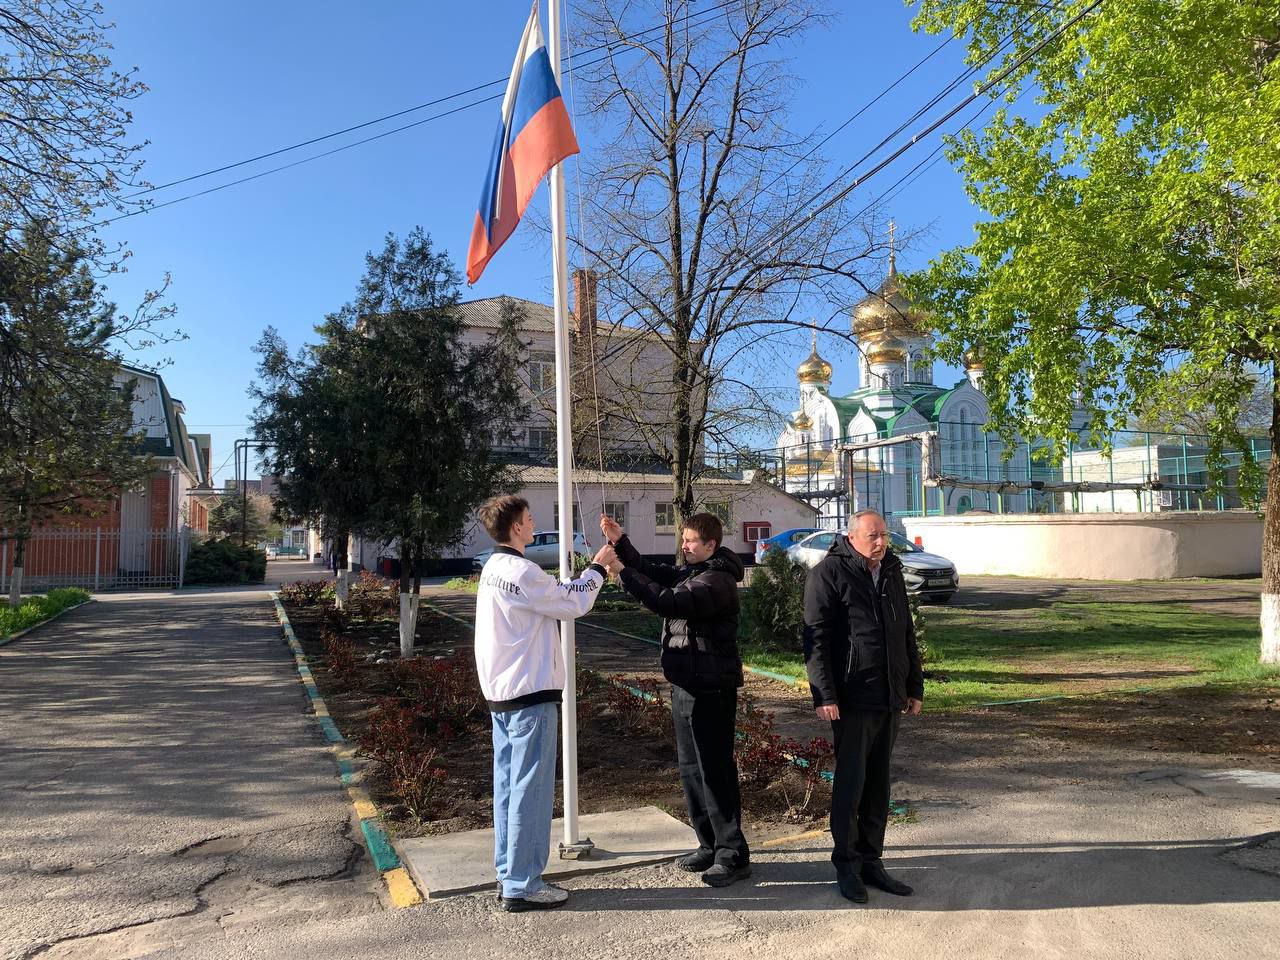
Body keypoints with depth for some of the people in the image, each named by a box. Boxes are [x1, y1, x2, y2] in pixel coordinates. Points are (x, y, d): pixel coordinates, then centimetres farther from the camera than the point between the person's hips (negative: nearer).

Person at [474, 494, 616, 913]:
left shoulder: (494, 568, 11)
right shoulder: (522, 571, -20)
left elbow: (556, 594, 13)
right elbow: (573, 604, -10)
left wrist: (592, 571, 10)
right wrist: (597, 568, 4)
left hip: (501, 692, 10)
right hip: (529, 693, -10)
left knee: (508, 784, 15)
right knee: (531, 789, -1)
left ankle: (508, 875, 25)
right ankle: (522, 886, 8)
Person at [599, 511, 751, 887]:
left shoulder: (716, 580, -18)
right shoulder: (689, 573, 14)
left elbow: (667, 602, -28)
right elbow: (650, 573, 13)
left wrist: (622, 573, -24)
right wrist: (619, 542, -1)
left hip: (709, 689, -10)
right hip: (686, 684, 10)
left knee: (714, 771, -4)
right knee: (691, 769, 16)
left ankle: (733, 855, 7)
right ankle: (711, 845, 28)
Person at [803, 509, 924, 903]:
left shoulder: (892, 573, 14)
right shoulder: (828, 573, -9)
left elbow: (906, 634, 22)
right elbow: (816, 638, -13)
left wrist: (914, 686, 18)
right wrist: (824, 695, -18)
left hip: (890, 699, 7)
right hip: (852, 700, -7)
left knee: (878, 785, 12)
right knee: (850, 784, 0)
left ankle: (871, 861, 23)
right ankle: (846, 865, 13)